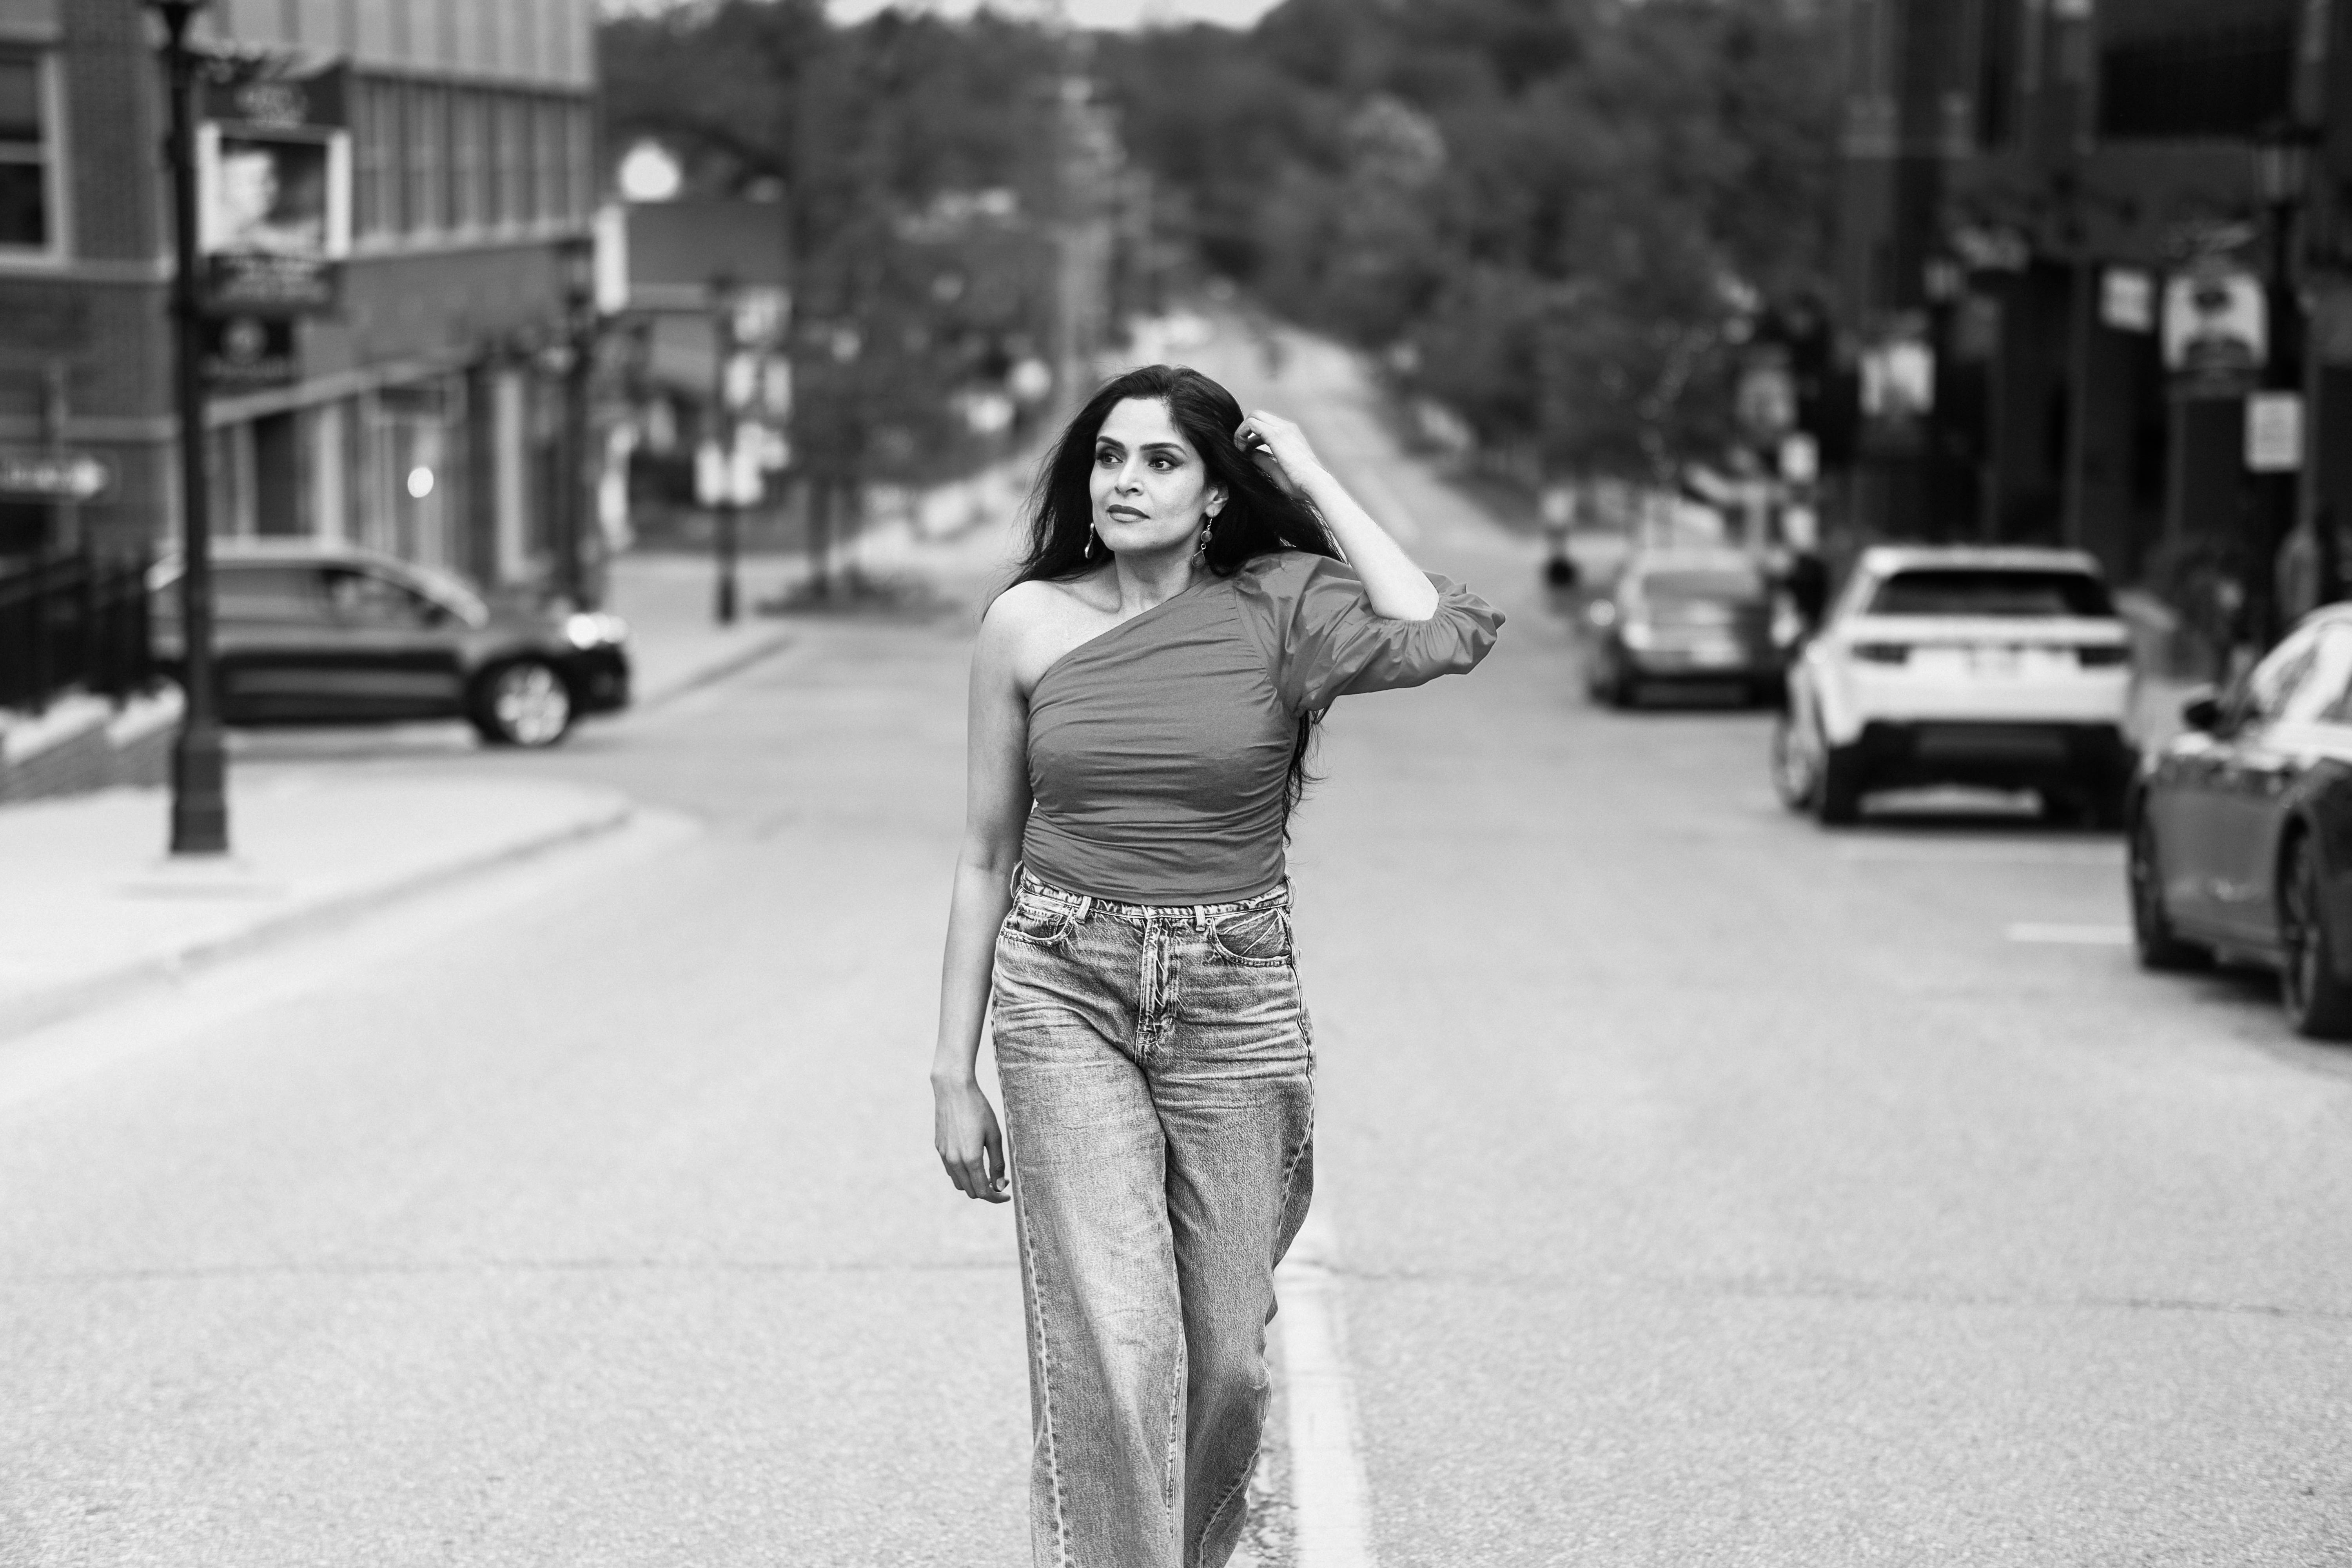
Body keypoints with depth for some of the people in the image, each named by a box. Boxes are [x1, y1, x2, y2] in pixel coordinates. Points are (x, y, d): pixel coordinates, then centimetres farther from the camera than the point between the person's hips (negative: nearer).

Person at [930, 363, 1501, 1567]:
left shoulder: (1276, 608, -3)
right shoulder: (1028, 623, 1)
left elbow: (1439, 640, -24)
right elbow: (987, 856, 8)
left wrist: (1311, 481, -12)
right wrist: (953, 1072, 6)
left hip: (1233, 1010, 1)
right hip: (1063, 996, 0)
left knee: (1223, 1364, 9)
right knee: (1111, 1348, -14)